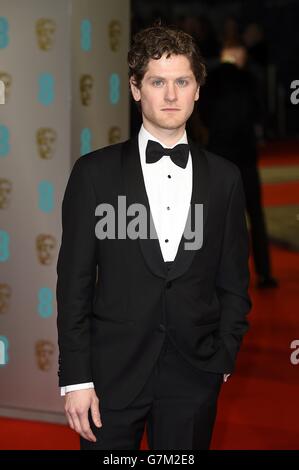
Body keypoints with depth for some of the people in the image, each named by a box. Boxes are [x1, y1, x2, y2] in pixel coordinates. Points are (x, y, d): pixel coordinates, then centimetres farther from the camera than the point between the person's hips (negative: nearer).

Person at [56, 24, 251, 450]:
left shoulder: (224, 178, 5)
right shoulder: (95, 172, -1)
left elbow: (234, 281, 10)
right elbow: (74, 282, -2)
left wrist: (224, 358, 3)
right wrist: (75, 379, -6)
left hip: (194, 374, 2)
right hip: (113, 370, -1)